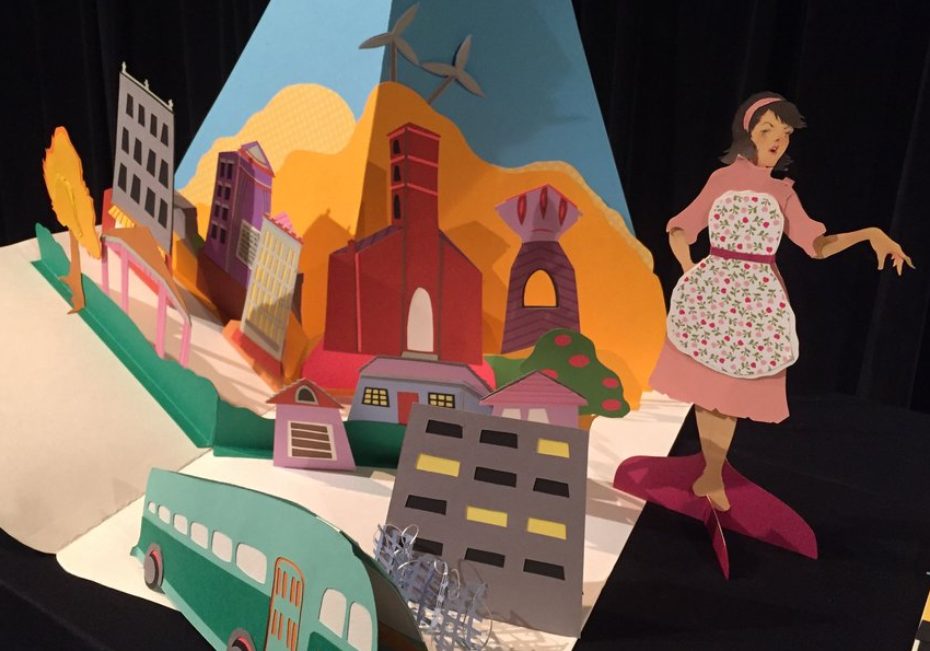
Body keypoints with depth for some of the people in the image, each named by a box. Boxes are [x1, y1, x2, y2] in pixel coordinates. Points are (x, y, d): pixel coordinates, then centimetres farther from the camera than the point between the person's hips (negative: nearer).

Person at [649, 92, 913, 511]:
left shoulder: (783, 194, 8)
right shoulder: (722, 179, 4)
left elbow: (816, 245, 2)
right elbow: (680, 230, 3)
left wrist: (869, 234, -11)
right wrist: (689, 271, -14)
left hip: (757, 297, 1)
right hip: (711, 289, -1)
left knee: (731, 388, 4)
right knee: (707, 384, 3)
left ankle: (712, 474, 15)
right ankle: (712, 473, 15)